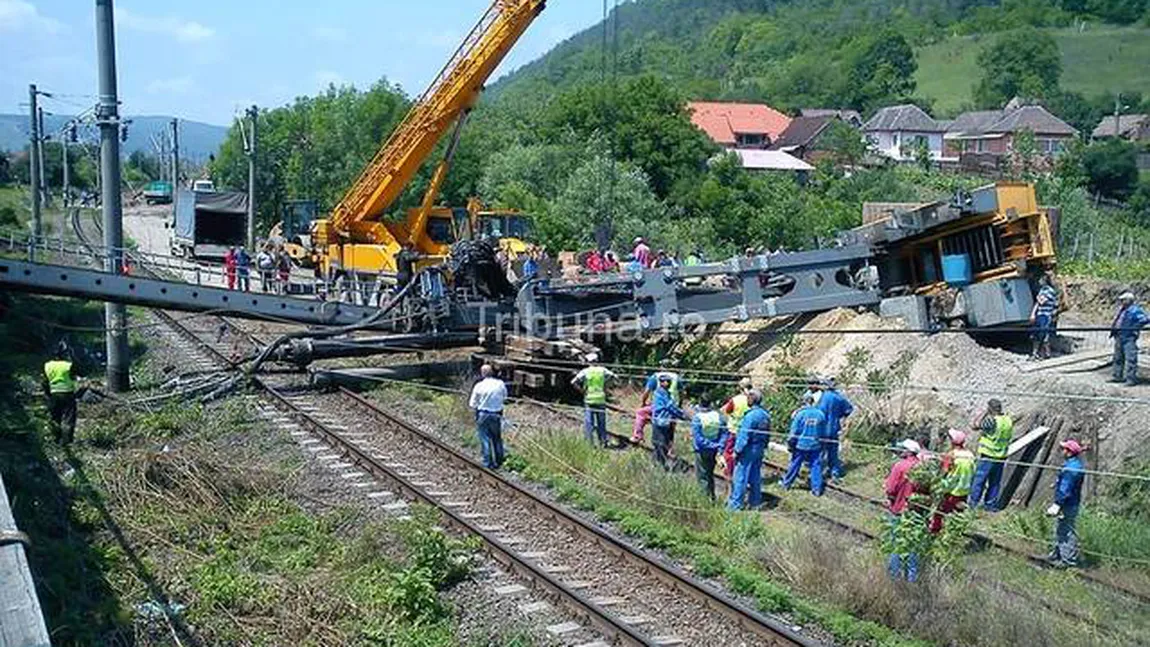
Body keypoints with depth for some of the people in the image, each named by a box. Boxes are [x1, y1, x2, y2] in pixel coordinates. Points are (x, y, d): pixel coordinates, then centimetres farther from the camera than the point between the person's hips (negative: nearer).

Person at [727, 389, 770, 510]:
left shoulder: (750, 416, -21)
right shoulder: (766, 415, 4)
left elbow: (744, 435, -20)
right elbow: (767, 434, 11)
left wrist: (737, 450, -14)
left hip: (748, 450, -8)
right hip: (760, 449, 8)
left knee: (740, 476, -2)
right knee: (755, 476, 16)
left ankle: (735, 503, 1)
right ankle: (755, 501, 24)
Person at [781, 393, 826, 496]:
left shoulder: (800, 414, -13)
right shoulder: (820, 414, -3)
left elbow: (794, 432, -9)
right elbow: (823, 432, 7)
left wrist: (790, 444, 2)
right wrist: (821, 443, 19)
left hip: (801, 445, -2)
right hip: (816, 445, 2)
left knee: (794, 464, 11)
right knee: (816, 466, 8)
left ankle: (786, 484, 26)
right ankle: (817, 489, 10)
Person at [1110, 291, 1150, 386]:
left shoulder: (1135, 310, -10)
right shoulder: (1121, 311, 17)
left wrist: (1135, 327, -19)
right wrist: (1113, 328, 13)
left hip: (1129, 338, -10)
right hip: (1119, 337, 10)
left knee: (1131, 358, -10)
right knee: (1118, 358, 14)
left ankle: (1131, 379, -11)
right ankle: (1118, 377, 23)